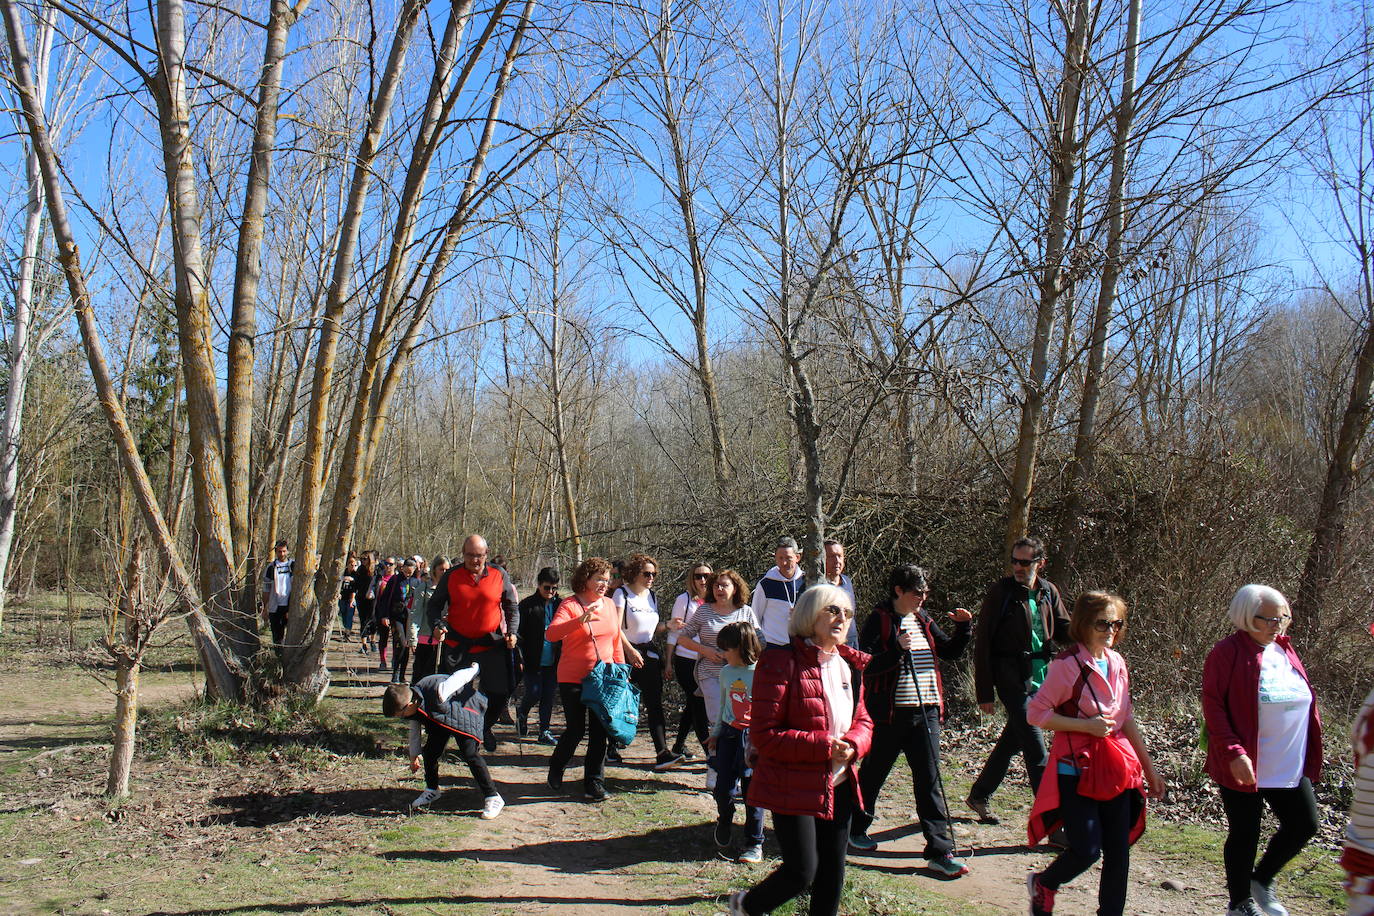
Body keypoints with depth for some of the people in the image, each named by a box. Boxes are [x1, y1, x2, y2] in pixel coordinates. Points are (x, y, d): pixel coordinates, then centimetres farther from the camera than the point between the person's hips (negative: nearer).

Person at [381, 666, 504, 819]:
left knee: (470, 754, -18)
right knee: (430, 752, 2)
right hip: (439, 718, 7)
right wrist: (414, 755, 16)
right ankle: (432, 790, 28)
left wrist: (474, 669, -3)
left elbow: (459, 677, -24)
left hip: (465, 712, -7)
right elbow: (414, 729, 6)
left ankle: (493, 798, -10)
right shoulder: (413, 706, -14)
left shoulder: (438, 693, -40)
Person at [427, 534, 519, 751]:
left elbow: (512, 607, 11)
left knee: (500, 692, 2)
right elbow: (435, 604, 8)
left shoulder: (499, 575, 2)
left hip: (492, 646, 1)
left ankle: (485, 727, 29)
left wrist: (511, 632, -4)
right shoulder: (451, 576, 1)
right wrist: (438, 625, -11)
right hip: (457, 646, 0)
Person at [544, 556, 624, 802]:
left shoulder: (609, 605, 8)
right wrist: (580, 621, -38)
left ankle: (594, 782, 18)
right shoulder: (570, 605, -10)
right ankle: (556, 769, 26)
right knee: (576, 730, -1)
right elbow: (551, 634, -25)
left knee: (599, 732, 5)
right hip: (573, 680, -5)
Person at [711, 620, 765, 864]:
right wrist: (716, 733, 23)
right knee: (723, 787, 1)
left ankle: (754, 844, 13)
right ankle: (724, 822, 32)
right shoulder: (726, 672, 8)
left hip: (753, 736, -4)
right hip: (728, 734, 5)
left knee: (751, 789, -1)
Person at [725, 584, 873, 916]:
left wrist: (853, 745, -8)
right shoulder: (782, 662, -16)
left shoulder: (850, 666, 8)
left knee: (832, 874, 13)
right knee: (802, 872, -2)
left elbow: (863, 720, 16)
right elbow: (764, 735, -18)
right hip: (794, 788, -7)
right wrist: (824, 746, -21)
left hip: (840, 786, 7)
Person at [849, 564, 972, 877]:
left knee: (929, 781, 3)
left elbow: (951, 651, 18)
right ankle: (856, 828, 33)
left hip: (926, 711, 5)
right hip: (889, 713, -5)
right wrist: (897, 649, -27)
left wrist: (964, 627, 3)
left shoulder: (923, 620, 10)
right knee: (873, 773, 11)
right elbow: (867, 666, -16)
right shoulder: (879, 620, -9)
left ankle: (940, 851, 4)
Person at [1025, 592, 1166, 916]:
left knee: (1118, 852, 7)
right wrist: (1086, 725, -19)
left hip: (1116, 769, 6)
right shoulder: (1067, 664, -14)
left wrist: (1149, 767, 17)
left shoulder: (1117, 662, 7)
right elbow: (1036, 713, -13)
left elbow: (1126, 719, 17)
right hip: (1077, 770, -6)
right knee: (1086, 850, -5)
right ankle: (1042, 884, 24)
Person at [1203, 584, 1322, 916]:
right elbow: (1212, 706, -17)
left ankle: (1261, 880, 31)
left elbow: (1304, 701, 18)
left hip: (1290, 766, 7)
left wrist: (1310, 755, 15)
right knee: (1244, 835, 6)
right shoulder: (1228, 652, -13)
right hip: (1245, 767, -6)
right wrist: (1234, 752, -25)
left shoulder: (1285, 650, 9)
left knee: (1304, 825, 9)